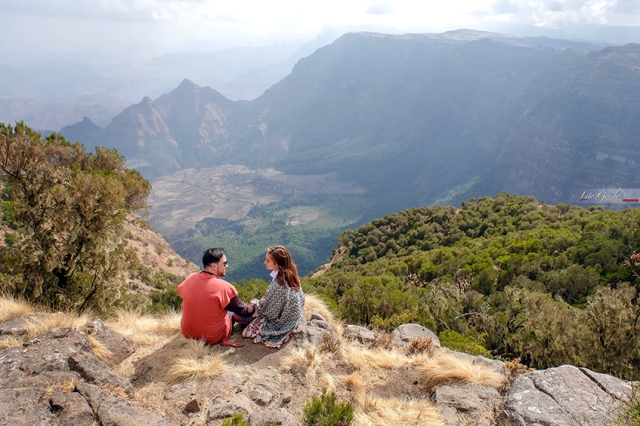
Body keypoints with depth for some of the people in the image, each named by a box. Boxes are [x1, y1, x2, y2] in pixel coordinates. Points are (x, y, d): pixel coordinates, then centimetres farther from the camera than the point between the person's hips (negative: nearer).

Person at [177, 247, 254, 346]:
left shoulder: (190, 278, -9)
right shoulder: (224, 287, -24)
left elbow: (180, 290, 14)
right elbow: (242, 311, -12)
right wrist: (254, 307, 9)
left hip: (187, 334, 5)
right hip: (212, 338, -5)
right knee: (234, 313, 17)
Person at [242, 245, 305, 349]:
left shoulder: (277, 286, -35)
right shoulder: (291, 275, -11)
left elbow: (264, 308, -19)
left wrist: (256, 304, 1)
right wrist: (260, 303, 10)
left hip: (278, 325, -8)